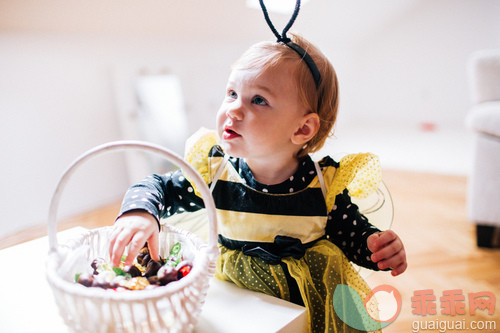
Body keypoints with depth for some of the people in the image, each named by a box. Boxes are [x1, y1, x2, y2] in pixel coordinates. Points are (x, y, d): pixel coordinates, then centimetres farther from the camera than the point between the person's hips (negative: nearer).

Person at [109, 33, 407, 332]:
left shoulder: (326, 185, -15)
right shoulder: (213, 172, -13)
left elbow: (352, 234, -1)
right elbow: (157, 187, -4)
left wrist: (377, 245, -23)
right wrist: (139, 213, -26)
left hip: (312, 306, 1)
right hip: (234, 301, 0)